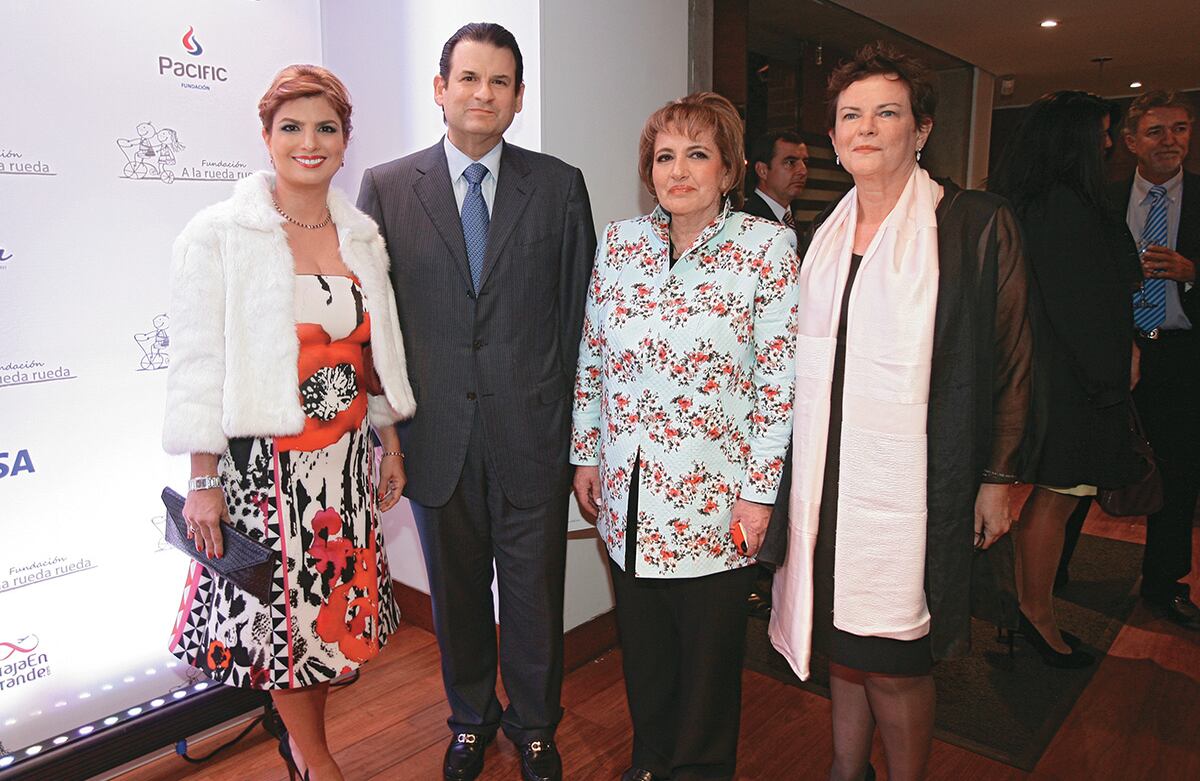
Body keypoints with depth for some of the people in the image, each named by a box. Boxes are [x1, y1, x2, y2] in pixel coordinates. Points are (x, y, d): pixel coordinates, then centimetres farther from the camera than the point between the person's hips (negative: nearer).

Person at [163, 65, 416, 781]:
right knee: (283, 615, 9)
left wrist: (390, 446, 13)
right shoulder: (217, 234, -8)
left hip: (348, 458, 5)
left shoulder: (362, 235, 6)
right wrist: (204, 483, -9)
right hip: (264, 463, -4)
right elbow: (198, 366, -8)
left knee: (333, 608, 15)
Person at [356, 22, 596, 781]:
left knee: (535, 594, 13)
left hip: (532, 434, 0)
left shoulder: (560, 186, 2)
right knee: (456, 592, 18)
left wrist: (572, 419, -1)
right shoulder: (386, 187, 2)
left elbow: (580, 311, 2)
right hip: (437, 433, 1)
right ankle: (471, 716, 42)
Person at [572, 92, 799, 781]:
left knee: (709, 649, 14)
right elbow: (592, 358, 8)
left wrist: (759, 491, -11)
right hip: (628, 491, 4)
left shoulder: (769, 247, -8)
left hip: (715, 494, -3)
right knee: (641, 641, 19)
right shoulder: (622, 241, 2)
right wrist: (586, 455, 7)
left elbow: (780, 380, -9)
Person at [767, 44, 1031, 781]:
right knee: (841, 640, 16)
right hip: (828, 474, 5)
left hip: (913, 478, -4)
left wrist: (997, 478, -3)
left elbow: (1011, 360, -2)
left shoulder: (978, 224, -5)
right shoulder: (820, 234, 9)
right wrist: (788, 471, 13)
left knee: (892, 658, 2)